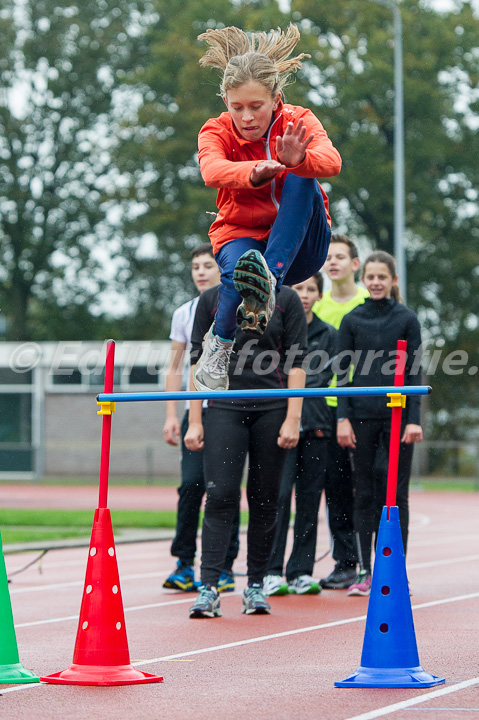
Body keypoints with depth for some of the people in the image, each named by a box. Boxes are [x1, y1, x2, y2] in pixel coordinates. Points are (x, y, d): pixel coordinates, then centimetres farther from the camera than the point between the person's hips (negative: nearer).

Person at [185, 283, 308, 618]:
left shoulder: (286, 299, 4)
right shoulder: (211, 300, 7)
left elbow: (296, 361, 1)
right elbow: (199, 361, 8)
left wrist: (293, 419, -7)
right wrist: (195, 421, 2)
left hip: (272, 409, 0)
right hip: (224, 407, 0)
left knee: (265, 499, 4)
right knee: (220, 496, -10)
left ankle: (256, 587, 15)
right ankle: (209, 589, -12)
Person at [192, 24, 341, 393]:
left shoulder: (298, 122, -11)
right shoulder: (217, 132, -11)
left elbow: (331, 161, -33)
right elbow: (213, 171, -36)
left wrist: (298, 160, -57)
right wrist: (254, 173, -58)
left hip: (298, 246, 1)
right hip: (241, 234, 0)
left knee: (301, 179, -29)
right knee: (238, 274, -37)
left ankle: (270, 281, -40)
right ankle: (220, 343, -7)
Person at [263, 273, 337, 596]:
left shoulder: (329, 335, 13)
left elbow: (322, 379, 6)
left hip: (315, 425, 2)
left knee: (310, 498, 3)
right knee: (278, 494, -10)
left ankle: (302, 572, 9)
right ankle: (271, 572, -7)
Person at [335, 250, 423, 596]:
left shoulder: (407, 319, 2)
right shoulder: (352, 320, 6)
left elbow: (414, 372, 1)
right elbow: (342, 372, 5)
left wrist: (414, 419, -6)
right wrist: (343, 418, -3)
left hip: (397, 415, -1)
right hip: (362, 415, 1)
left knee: (396, 493, 2)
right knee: (364, 493, 3)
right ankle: (365, 571, 8)